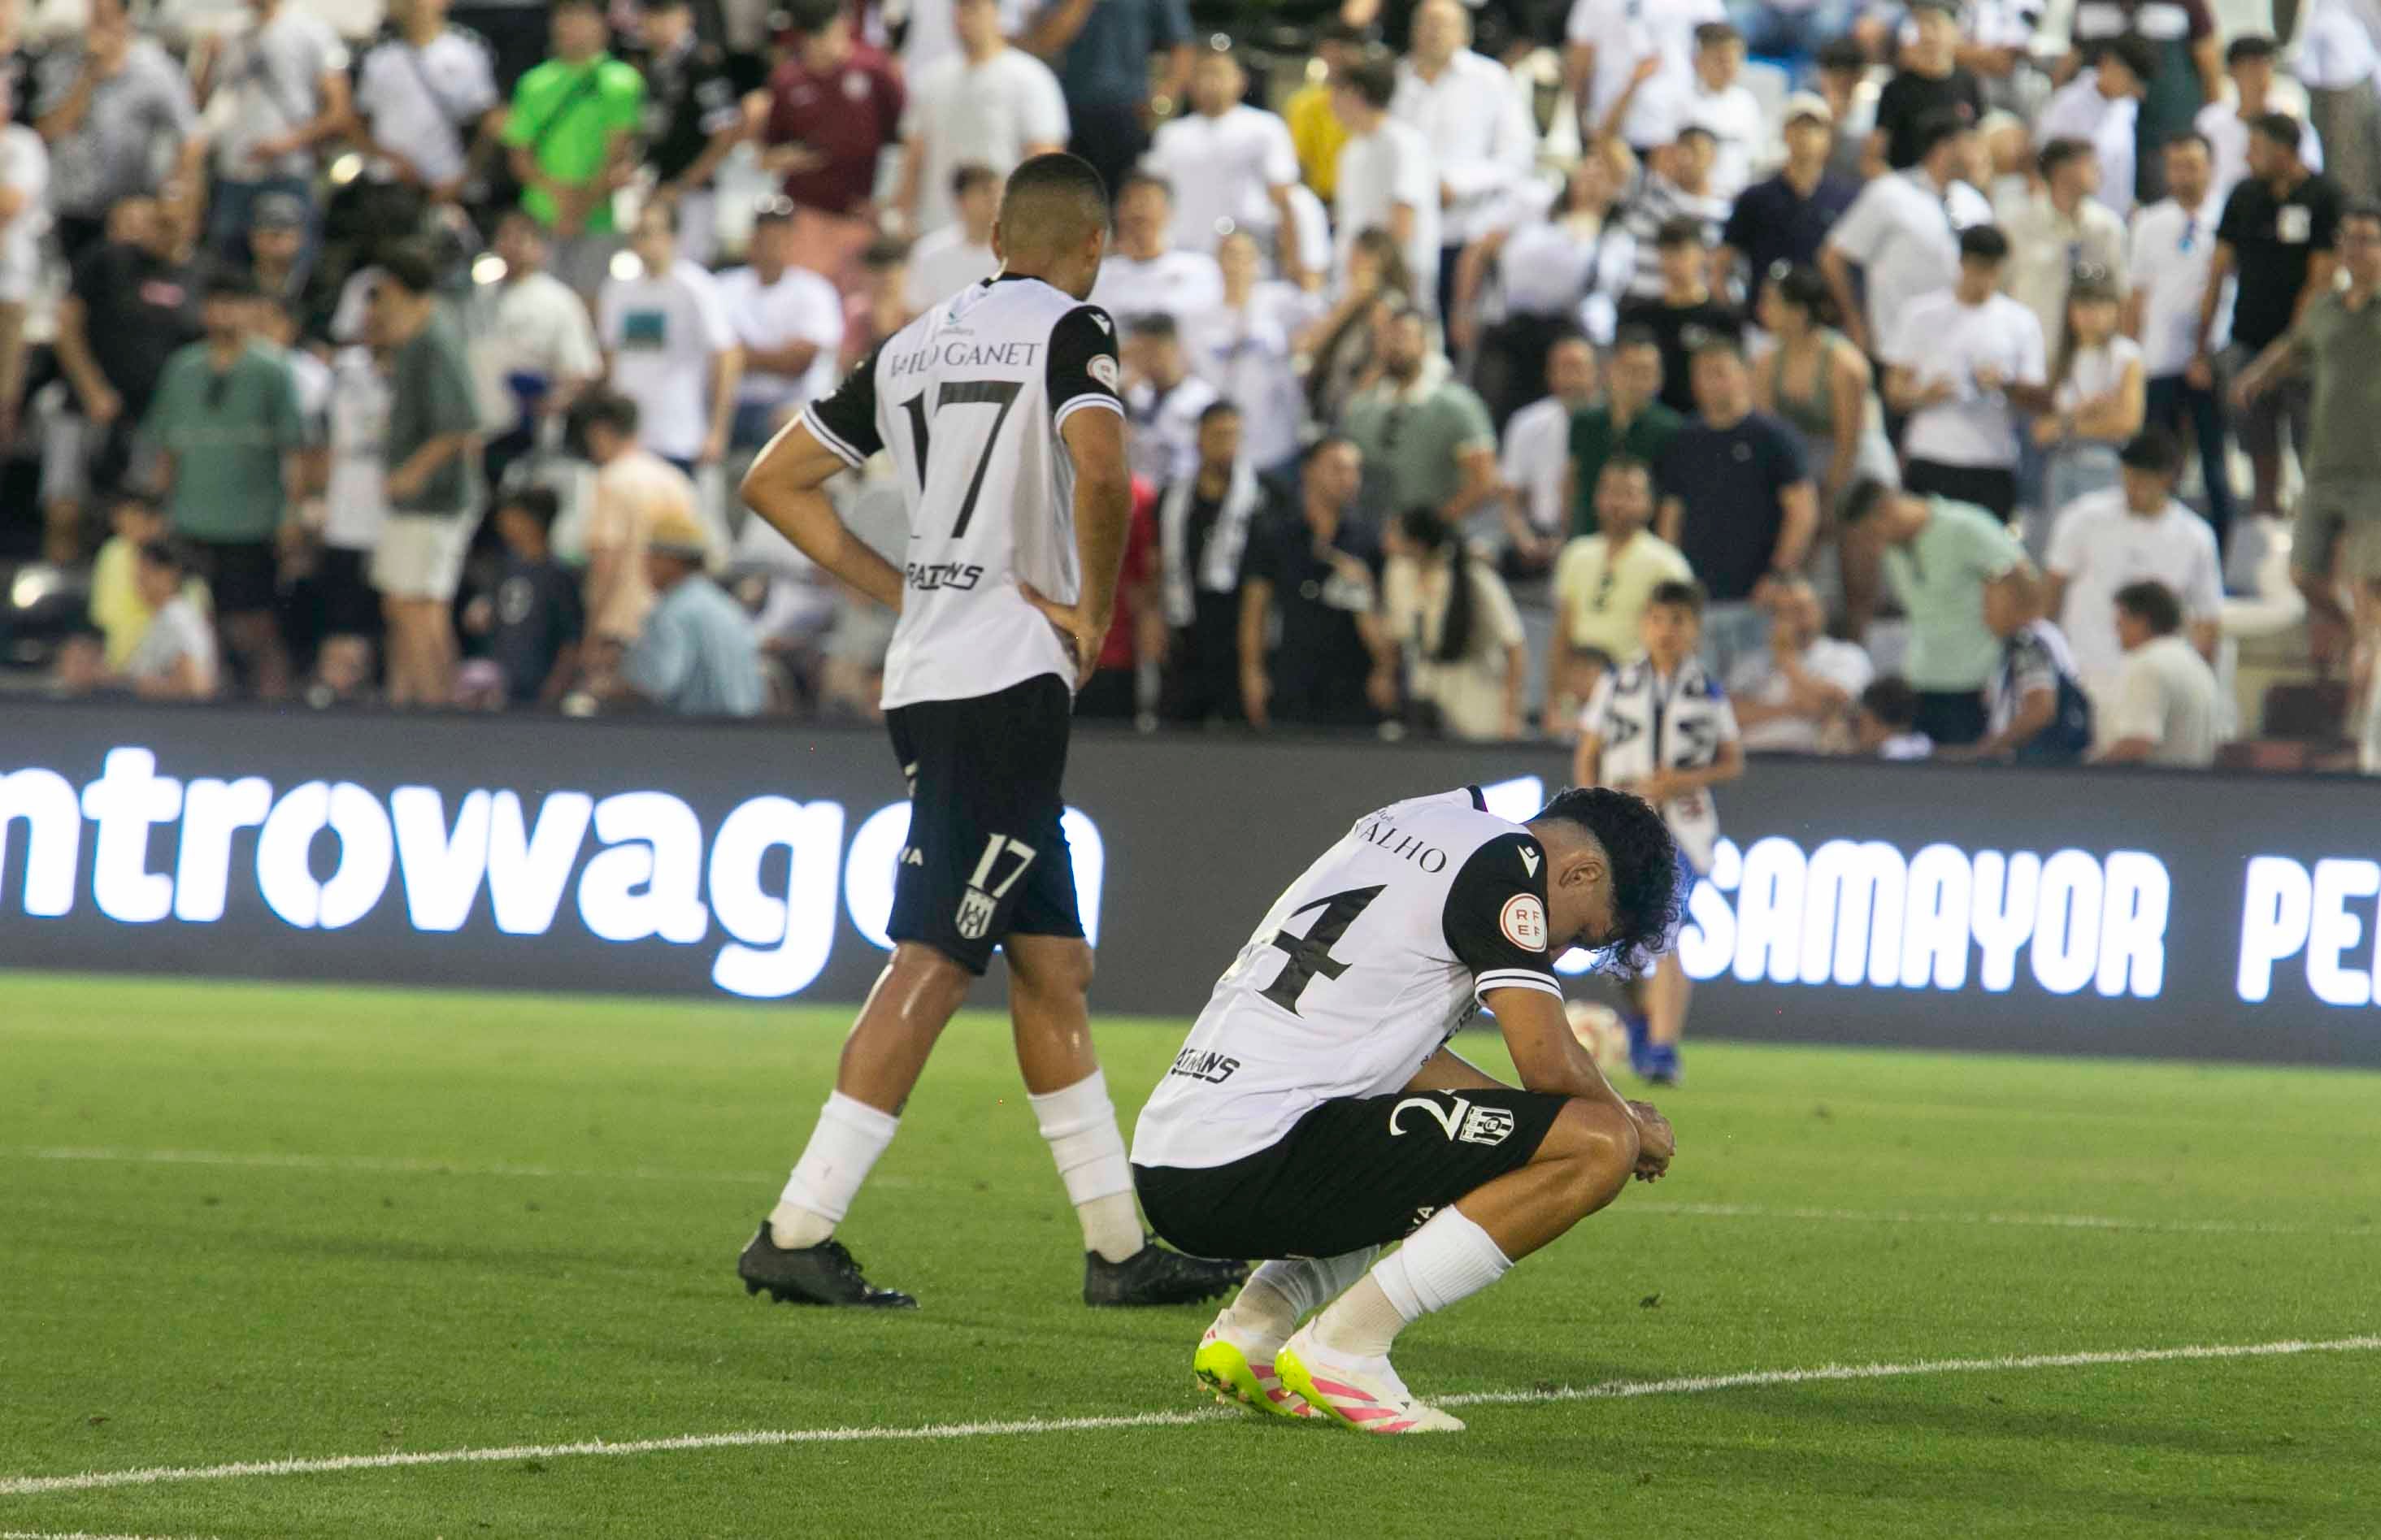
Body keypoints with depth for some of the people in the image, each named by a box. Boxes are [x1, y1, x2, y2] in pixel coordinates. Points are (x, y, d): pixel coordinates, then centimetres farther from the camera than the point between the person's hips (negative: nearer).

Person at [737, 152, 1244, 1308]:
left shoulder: (911, 346, 16)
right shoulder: (1069, 332, -5)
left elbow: (774, 485, 19)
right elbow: (1099, 471, -24)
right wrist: (1094, 612, -10)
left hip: (927, 673, 8)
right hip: (1007, 680, -8)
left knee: (1053, 966, 13)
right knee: (934, 962, -9)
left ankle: (1118, 1245, 16)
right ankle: (798, 1234, -13)